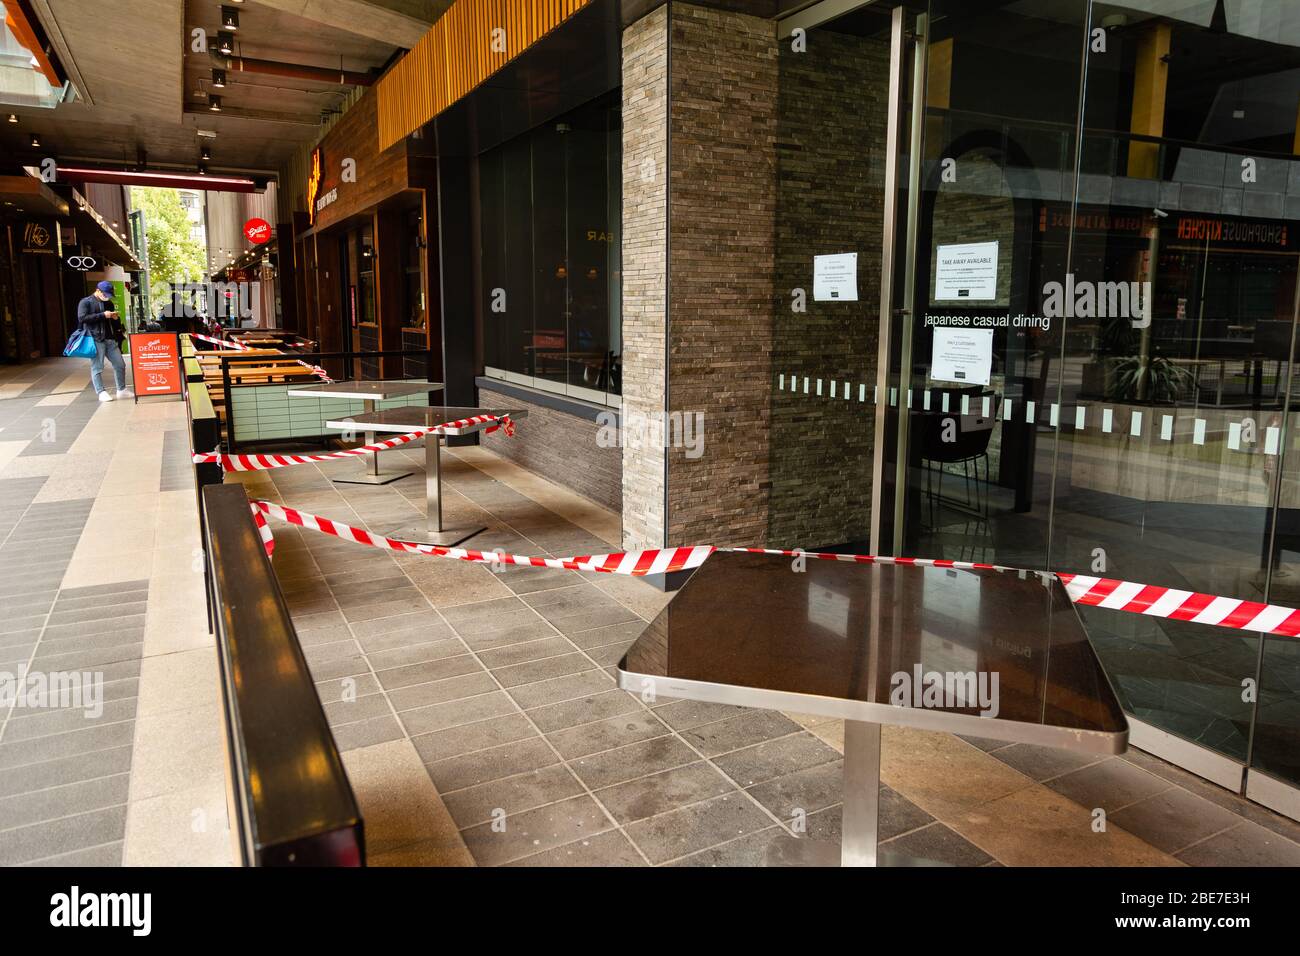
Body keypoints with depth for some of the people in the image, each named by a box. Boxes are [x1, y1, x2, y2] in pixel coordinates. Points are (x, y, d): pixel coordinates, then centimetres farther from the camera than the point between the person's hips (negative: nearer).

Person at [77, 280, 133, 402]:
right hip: (95, 340, -6)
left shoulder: (109, 303, 19)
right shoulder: (85, 302, 1)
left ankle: (122, 390, 16)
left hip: (110, 339, 6)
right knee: (97, 368, -2)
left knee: (120, 365, 5)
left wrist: (115, 318, 3)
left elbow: (117, 325, 27)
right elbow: (82, 318, -14)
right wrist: (102, 315, -17)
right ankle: (101, 392, 2)